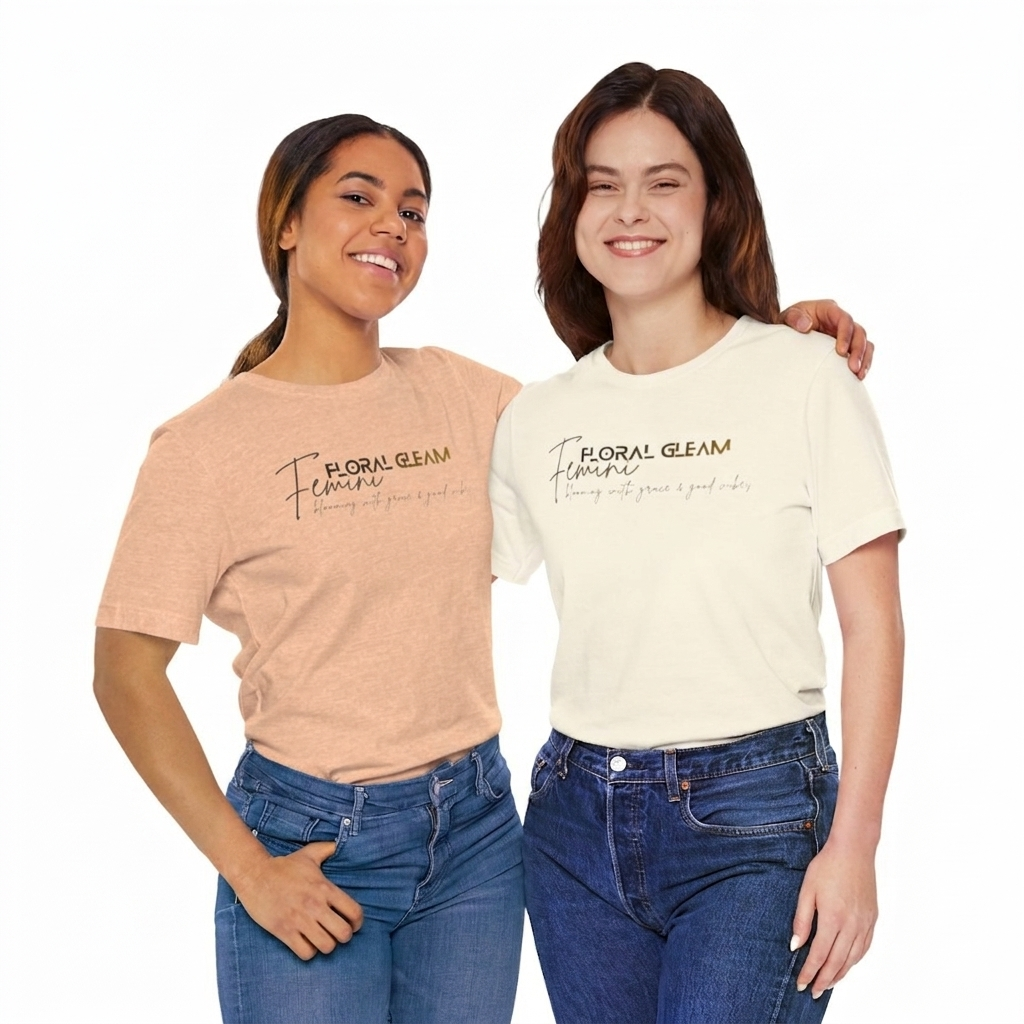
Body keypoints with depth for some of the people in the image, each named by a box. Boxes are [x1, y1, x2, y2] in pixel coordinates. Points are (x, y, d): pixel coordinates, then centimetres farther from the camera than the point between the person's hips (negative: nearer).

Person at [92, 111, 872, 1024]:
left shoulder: (457, 391, 4)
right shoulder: (205, 446, -9)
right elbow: (127, 674, -9)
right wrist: (246, 868, -12)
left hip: (476, 827, 4)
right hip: (309, 841, -4)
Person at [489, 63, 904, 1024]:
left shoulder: (804, 379, -6)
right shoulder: (532, 421, 5)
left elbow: (873, 624, -6)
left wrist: (853, 844, -9)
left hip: (754, 815, -4)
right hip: (577, 818, 4)